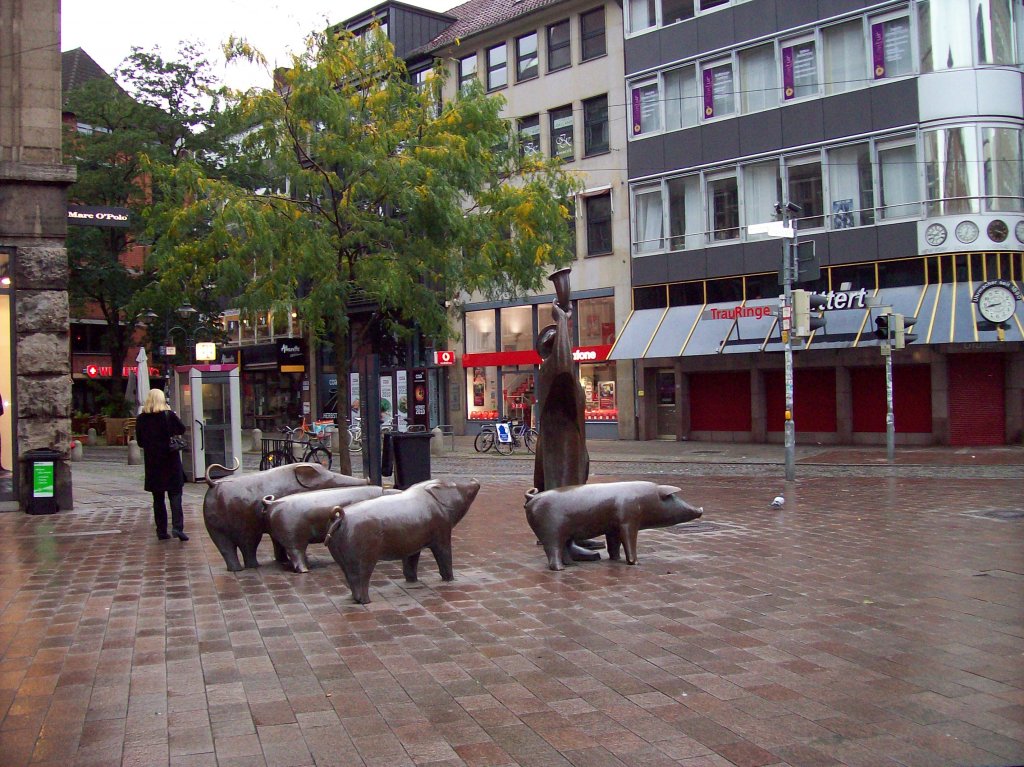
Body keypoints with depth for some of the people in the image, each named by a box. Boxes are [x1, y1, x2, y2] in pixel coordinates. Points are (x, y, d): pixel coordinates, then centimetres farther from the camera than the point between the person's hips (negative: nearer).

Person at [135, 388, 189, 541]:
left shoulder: (141, 419, -2)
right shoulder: (169, 415, -9)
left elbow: (140, 442, 6)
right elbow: (182, 429, 5)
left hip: (152, 463, 2)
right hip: (171, 461, -2)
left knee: (158, 498, 11)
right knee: (175, 494, 3)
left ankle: (161, 530, 11)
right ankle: (177, 527, -11)